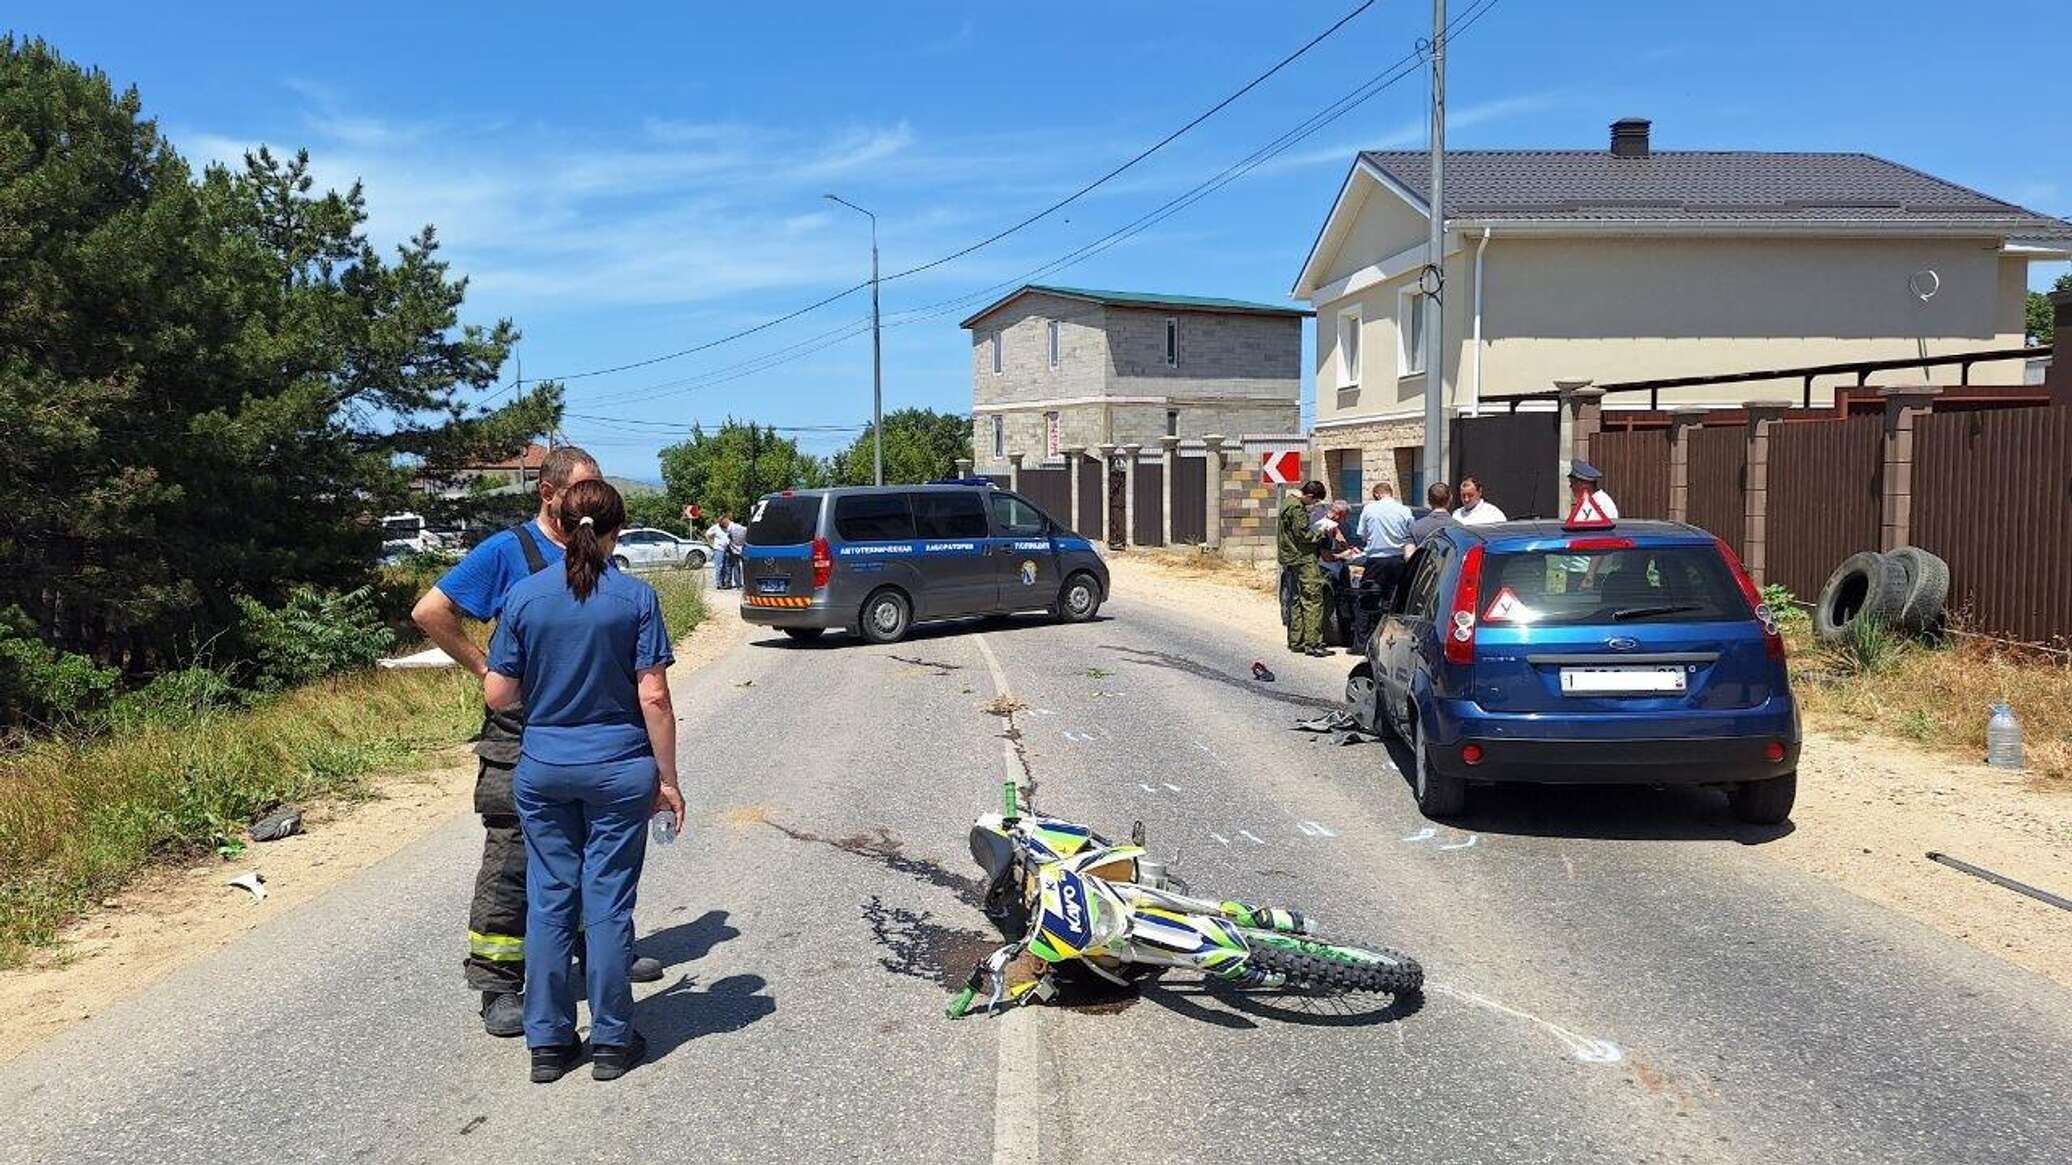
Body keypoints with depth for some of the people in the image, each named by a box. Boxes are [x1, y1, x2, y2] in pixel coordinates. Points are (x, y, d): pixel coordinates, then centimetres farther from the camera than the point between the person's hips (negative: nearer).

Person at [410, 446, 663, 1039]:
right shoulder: (507, 551, -8)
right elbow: (429, 612, -9)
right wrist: (485, 668, -11)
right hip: (522, 734, -6)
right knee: (512, 860, -2)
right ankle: (498, 989, 7)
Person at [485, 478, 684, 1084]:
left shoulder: (524, 596, -3)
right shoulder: (635, 597, -9)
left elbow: (498, 694, -1)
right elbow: (654, 698, -11)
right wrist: (668, 780, -3)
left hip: (542, 768, 2)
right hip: (618, 769, -2)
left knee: (549, 900, 11)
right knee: (608, 902, 6)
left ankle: (548, 1042, 19)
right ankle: (611, 1042, 16)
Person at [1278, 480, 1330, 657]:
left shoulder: (1288, 501, 15)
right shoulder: (1297, 508, -17)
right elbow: (1303, 535, -19)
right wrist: (1323, 533, -7)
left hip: (1290, 559, 10)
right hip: (1303, 558, -10)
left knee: (1297, 600, 13)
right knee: (1313, 599, -9)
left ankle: (1295, 641, 16)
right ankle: (1312, 643, -12)